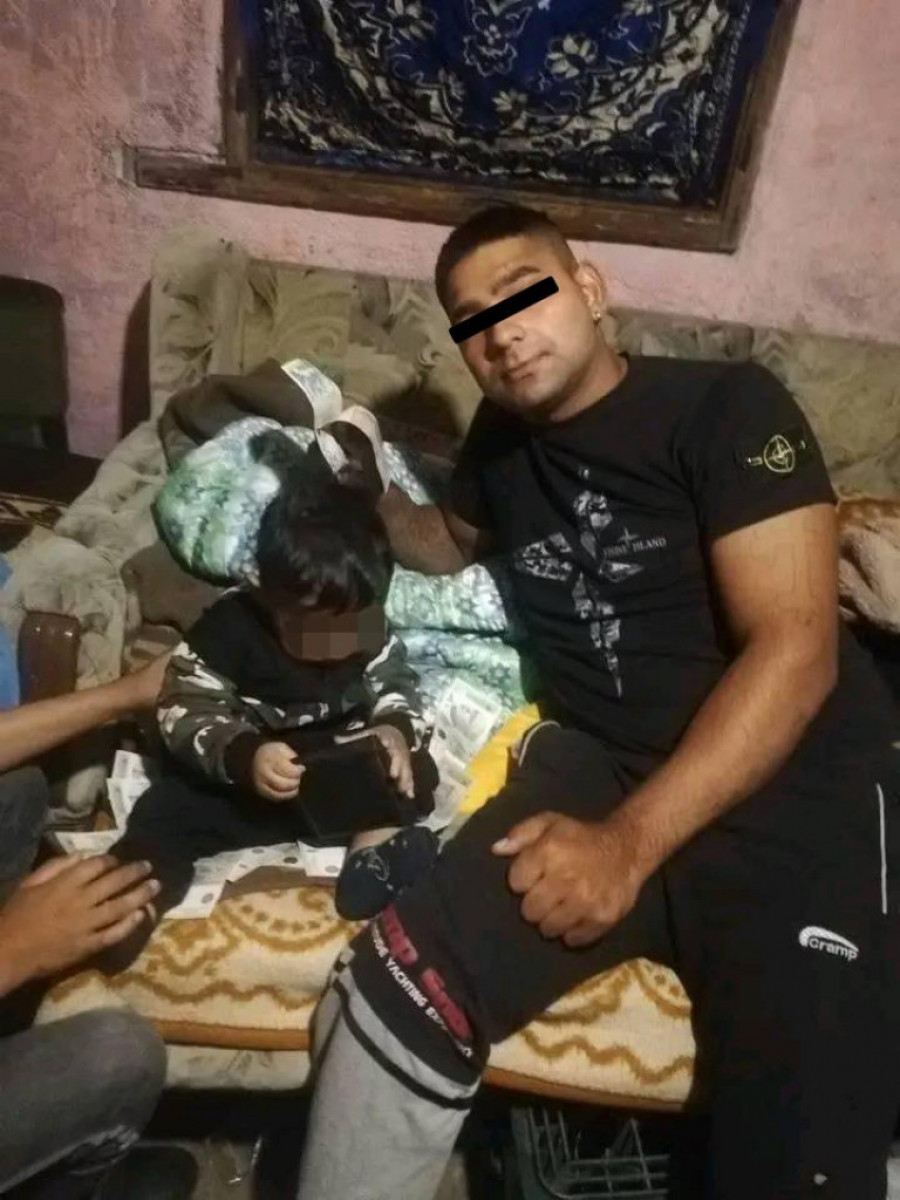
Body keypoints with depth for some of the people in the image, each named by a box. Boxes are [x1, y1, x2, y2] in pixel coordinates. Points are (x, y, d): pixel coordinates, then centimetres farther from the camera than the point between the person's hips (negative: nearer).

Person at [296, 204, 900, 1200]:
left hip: (798, 786, -2)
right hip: (596, 761, 4)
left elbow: (794, 650, -13)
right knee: (394, 998, -20)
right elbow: (452, 544, 35)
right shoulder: (503, 435, 14)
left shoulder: (726, 406, -4)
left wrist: (631, 840, -21)